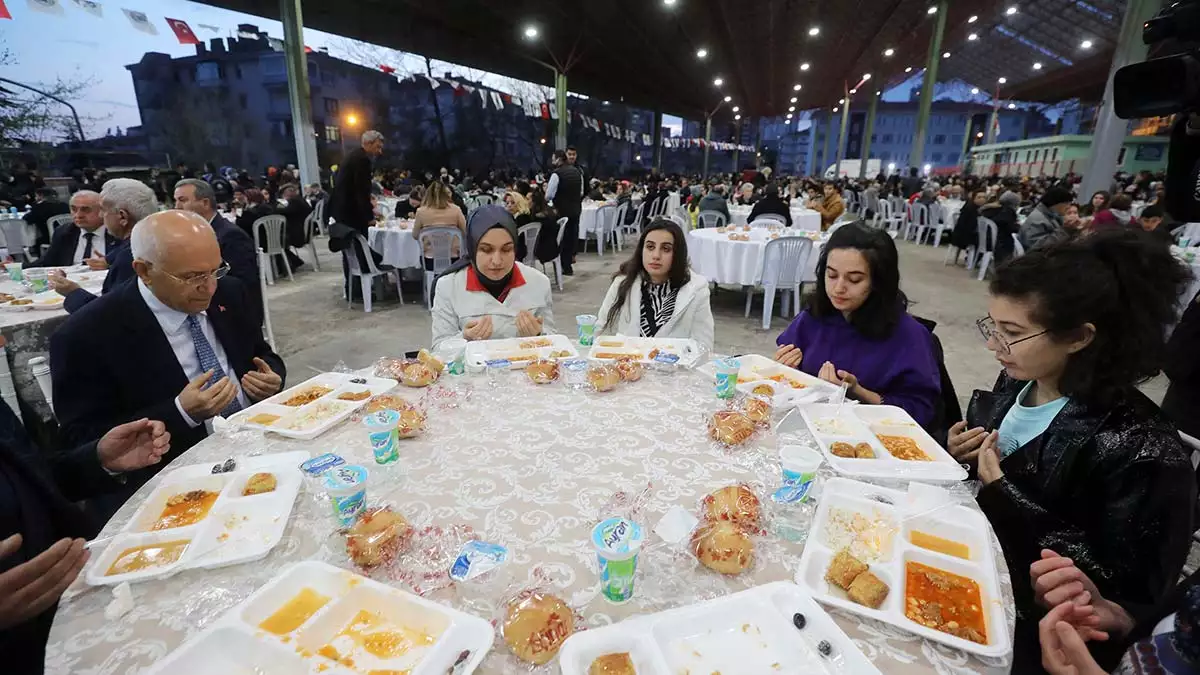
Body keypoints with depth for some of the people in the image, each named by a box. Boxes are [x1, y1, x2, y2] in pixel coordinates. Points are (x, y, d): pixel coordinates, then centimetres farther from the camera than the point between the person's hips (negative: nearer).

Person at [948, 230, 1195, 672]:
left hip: (1028, 621, -6)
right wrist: (959, 455, -10)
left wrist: (1005, 496, -25)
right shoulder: (1018, 383, -3)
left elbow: (1125, 589, -20)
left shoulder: (1139, 448, -22)